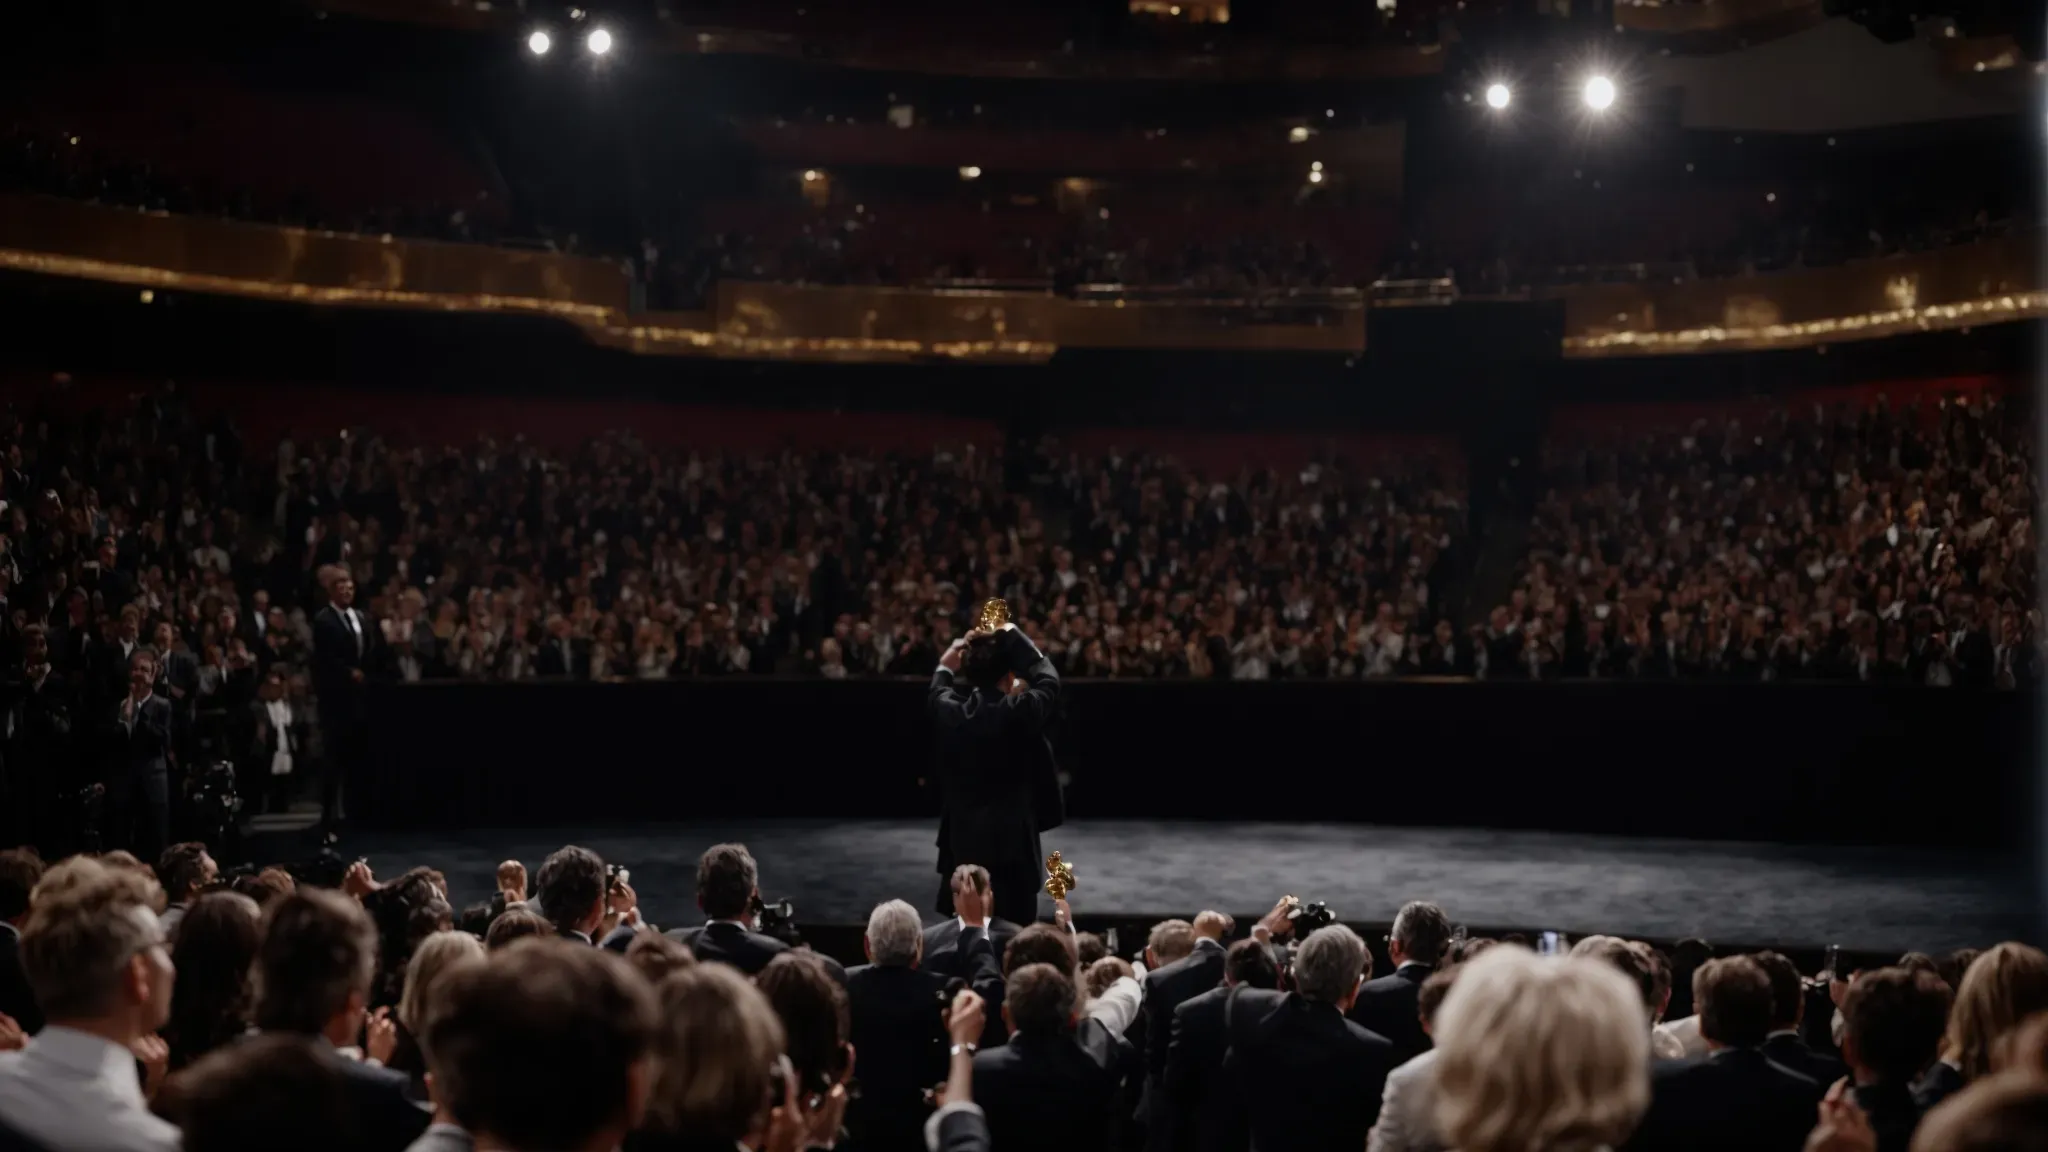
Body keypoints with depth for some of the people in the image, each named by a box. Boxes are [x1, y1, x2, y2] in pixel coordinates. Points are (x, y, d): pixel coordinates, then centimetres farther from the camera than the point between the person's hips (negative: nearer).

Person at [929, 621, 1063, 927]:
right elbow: (1049, 680, 6)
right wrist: (1012, 636, 13)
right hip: (1011, 842, -4)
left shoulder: (950, 711, -4)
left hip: (962, 841, 4)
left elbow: (939, 690, 21)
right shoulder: (1021, 711, -14)